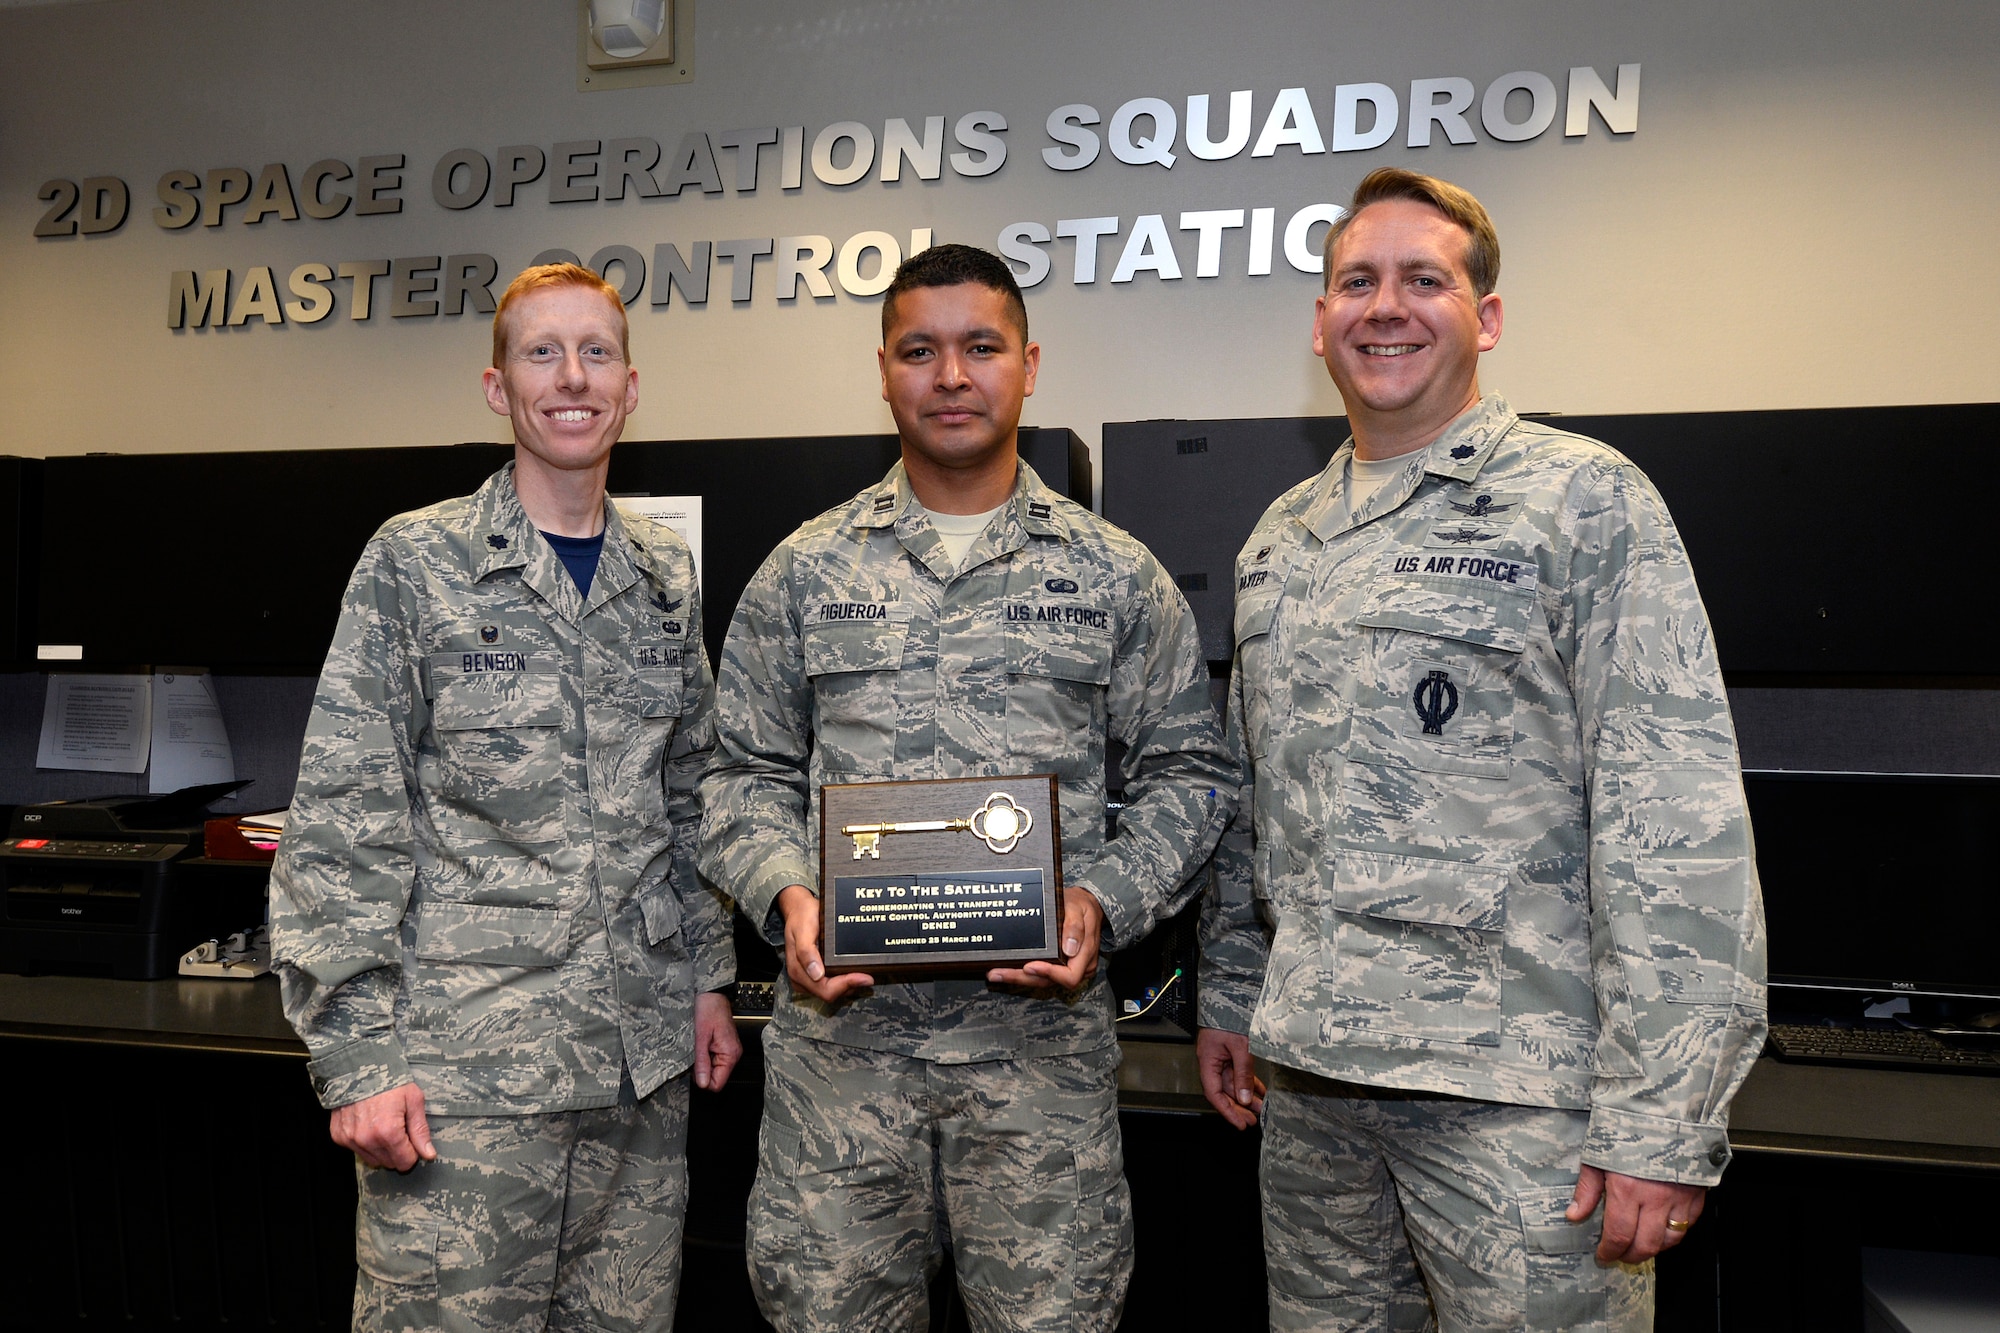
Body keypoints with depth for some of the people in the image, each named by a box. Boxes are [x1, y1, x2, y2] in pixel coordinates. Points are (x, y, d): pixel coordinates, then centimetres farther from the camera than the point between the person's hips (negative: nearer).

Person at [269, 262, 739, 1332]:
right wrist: (357, 1057, -11)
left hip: (642, 1060, 5)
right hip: (462, 1062, -4)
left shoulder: (666, 579, 10)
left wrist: (706, 975, 13)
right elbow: (341, 825, -6)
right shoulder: (416, 563, -3)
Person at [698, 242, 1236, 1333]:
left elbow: (1187, 771, 8)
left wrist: (1104, 901, -8)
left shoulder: (1115, 575, 6)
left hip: (1042, 1020, 0)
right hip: (842, 1014, 1)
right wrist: (785, 894, -8)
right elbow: (746, 772, 11)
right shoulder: (805, 571, 9)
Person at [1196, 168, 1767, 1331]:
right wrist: (1229, 996, 17)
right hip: (1310, 1069, 6)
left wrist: (1661, 1117, -16)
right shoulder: (1281, 538, 13)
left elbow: (1680, 823, -13)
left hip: (1518, 1092, -5)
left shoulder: (1585, 504, -6)